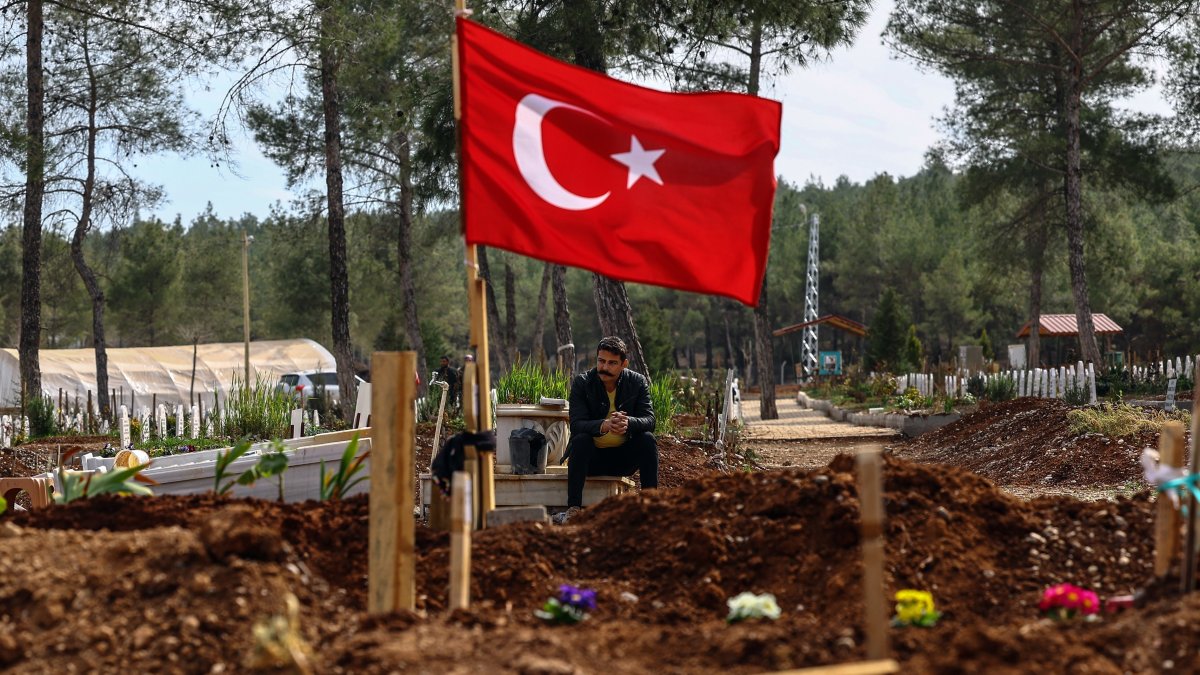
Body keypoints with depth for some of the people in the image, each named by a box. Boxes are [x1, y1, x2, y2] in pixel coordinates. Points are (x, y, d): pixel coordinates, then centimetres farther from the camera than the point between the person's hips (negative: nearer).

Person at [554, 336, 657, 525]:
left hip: (624, 458, 2)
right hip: (593, 456, -1)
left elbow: (649, 420, -15)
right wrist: (604, 425, -44)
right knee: (580, 440, -32)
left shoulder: (637, 382, -4)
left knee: (647, 439, -25)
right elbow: (576, 424, -22)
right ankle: (573, 509, -35)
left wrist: (628, 423, -39)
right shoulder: (582, 383, -10)